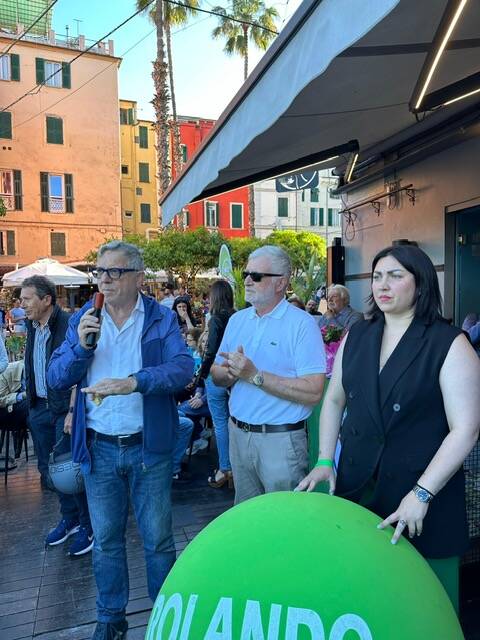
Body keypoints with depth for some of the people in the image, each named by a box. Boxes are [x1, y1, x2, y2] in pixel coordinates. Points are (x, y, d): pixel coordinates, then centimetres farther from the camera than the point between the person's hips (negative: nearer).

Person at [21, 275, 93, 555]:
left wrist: (72, 411, -21)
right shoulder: (32, 326, 7)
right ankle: (69, 519, 35)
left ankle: (88, 526, 19)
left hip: (64, 407, -8)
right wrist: (31, 399, 11)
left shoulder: (68, 325, -17)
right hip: (40, 407, 8)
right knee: (49, 468, 16)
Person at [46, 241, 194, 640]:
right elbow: (56, 378, 0)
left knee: (158, 539, 10)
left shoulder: (162, 319, -4)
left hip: (149, 446, -2)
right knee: (106, 540, 17)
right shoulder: (82, 319, 4)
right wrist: (81, 345, -18)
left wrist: (133, 382, -32)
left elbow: (183, 368, -18)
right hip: (99, 448, 3)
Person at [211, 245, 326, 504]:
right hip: (238, 433, 6)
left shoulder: (302, 323, -13)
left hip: (281, 438, -5)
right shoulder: (237, 320, 7)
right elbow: (216, 376, 9)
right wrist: (232, 372, -14)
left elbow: (313, 392, -21)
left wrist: (255, 375, -23)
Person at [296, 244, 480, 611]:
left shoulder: (449, 344, -10)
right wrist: (325, 462, 4)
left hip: (426, 492, -4)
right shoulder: (356, 337, 5)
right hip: (356, 487, 4)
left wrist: (421, 495, -19)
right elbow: (334, 401, 13)